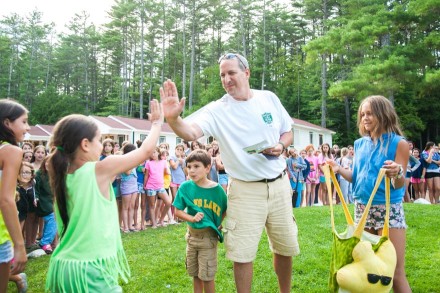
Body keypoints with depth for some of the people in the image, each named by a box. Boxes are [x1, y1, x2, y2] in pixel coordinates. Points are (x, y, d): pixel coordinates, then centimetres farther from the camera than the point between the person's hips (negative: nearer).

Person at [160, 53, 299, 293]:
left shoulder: (269, 98, 2)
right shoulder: (217, 110, -9)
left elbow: (288, 133, 12)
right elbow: (191, 133, -25)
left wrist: (280, 145, -10)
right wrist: (173, 119, -46)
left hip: (279, 184, 4)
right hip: (245, 190, -3)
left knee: (285, 247, 16)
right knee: (242, 253, 2)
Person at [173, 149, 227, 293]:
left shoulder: (217, 189, -14)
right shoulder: (185, 187, -9)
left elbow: (226, 210, 1)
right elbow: (178, 211, -5)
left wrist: (220, 224, -11)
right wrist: (192, 218, -20)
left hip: (208, 236, -3)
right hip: (192, 235, 3)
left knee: (207, 276, 3)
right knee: (195, 273, 18)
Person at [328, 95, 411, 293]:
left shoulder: (398, 143, -6)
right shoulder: (360, 144, 8)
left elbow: (399, 185, -10)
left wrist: (397, 174, -32)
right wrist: (339, 169, -4)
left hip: (388, 209, -5)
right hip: (362, 208, 5)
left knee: (395, 272, -1)